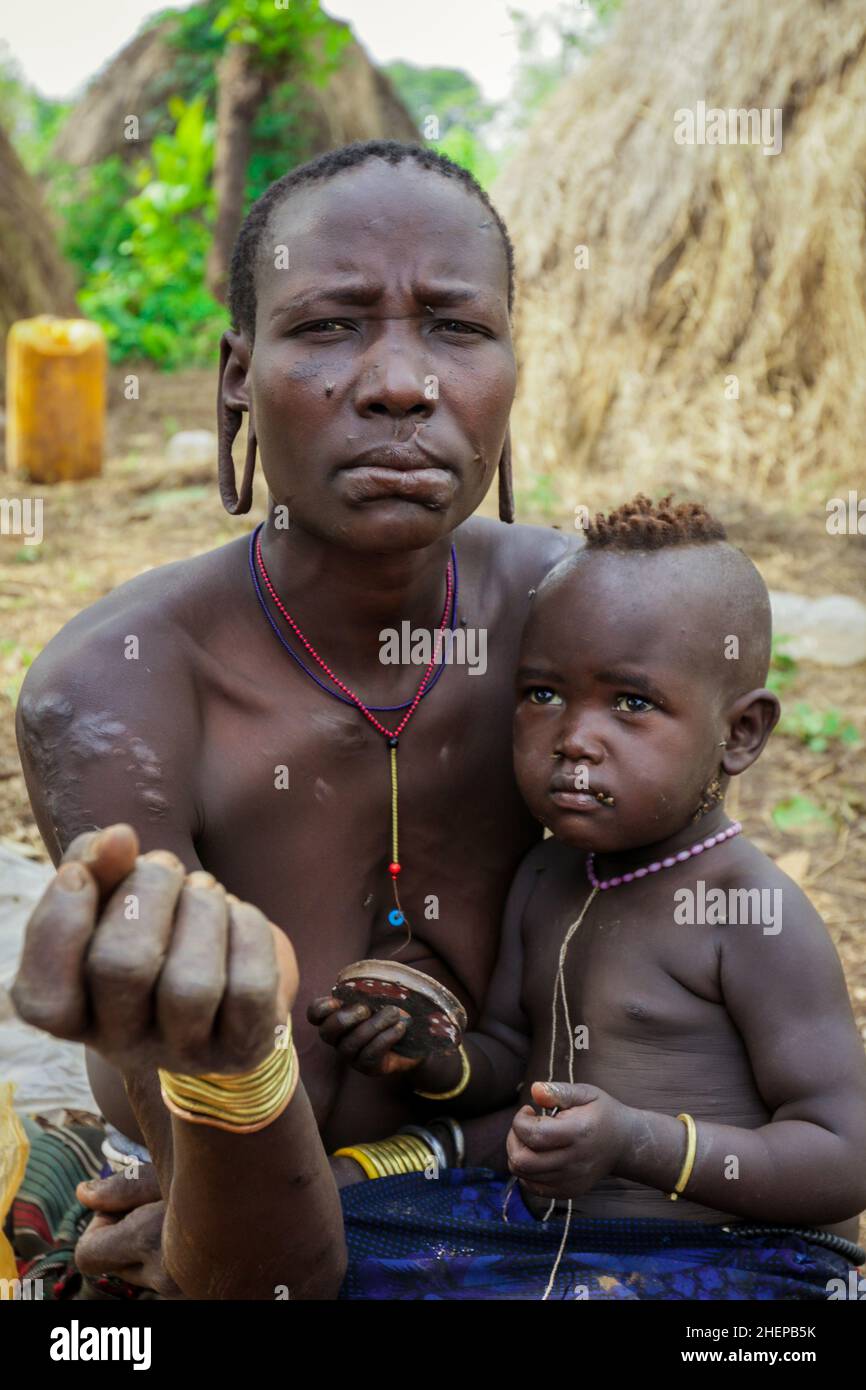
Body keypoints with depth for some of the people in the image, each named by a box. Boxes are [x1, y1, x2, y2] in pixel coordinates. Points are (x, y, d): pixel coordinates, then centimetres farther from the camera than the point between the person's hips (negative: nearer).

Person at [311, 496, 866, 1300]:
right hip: (547, 1229, 8)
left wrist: (637, 1143, -32)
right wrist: (425, 1058, -5)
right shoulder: (547, 879, 7)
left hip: (735, 1258, -7)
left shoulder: (758, 917, -18)